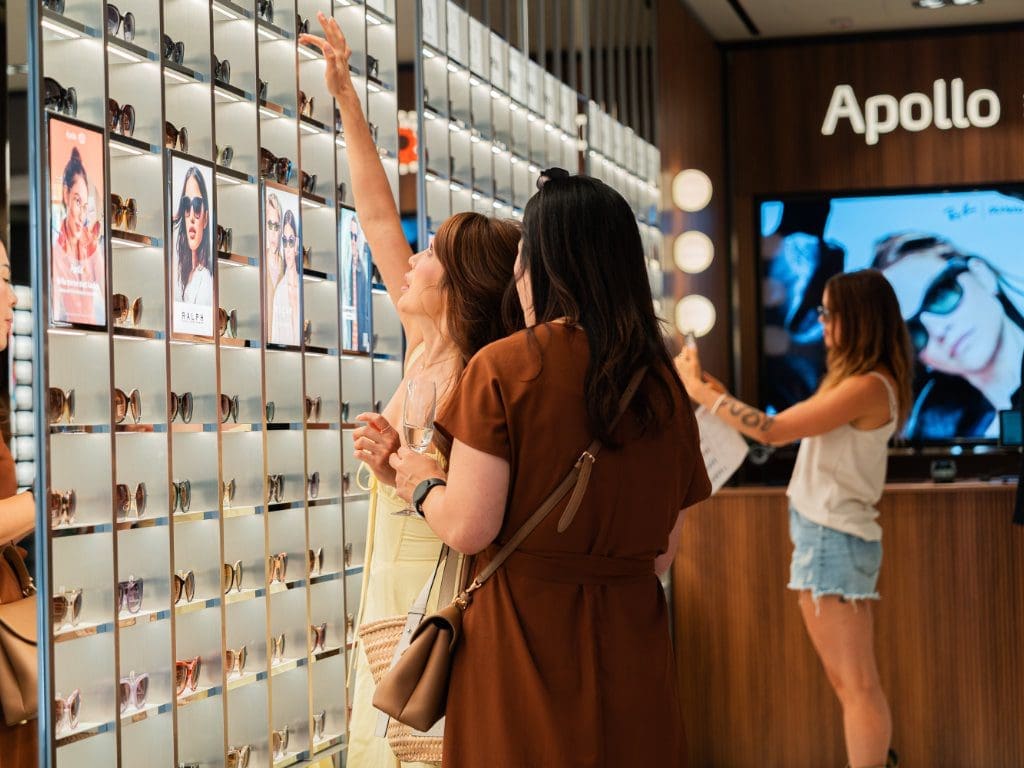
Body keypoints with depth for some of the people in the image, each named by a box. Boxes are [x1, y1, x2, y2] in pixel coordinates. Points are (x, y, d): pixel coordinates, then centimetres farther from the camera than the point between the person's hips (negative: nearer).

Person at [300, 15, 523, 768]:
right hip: (391, 591, 8)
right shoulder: (427, 346, 2)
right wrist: (346, 97, 9)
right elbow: (378, 216, 8)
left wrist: (399, 472, -30)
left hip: (439, 596, -8)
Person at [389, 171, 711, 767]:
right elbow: (665, 550, 8)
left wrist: (423, 485, 6)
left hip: (525, 638, -4)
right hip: (632, 648, 4)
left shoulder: (503, 367, -11)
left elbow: (468, 528, -14)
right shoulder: (662, 382, 3)